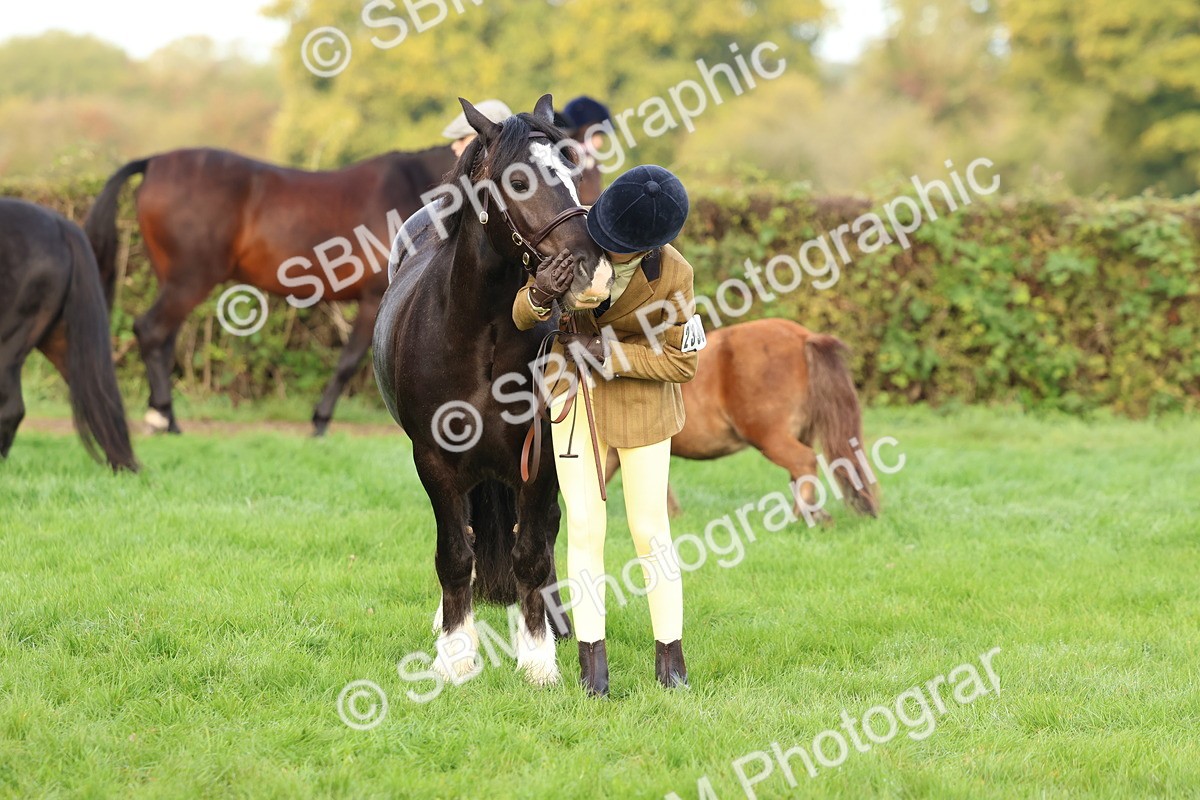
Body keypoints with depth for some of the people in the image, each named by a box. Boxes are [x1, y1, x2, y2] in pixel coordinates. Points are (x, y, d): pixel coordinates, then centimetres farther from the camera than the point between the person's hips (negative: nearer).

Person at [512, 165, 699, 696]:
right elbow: (522, 318, -7)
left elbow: (682, 360, -12)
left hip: (640, 406, -2)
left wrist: (610, 354, -24)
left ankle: (670, 653, 16)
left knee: (649, 530, 3)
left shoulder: (673, 274, -21)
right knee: (584, 527, 1)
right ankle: (592, 655, 8)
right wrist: (539, 295, -32)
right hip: (575, 394, 2)